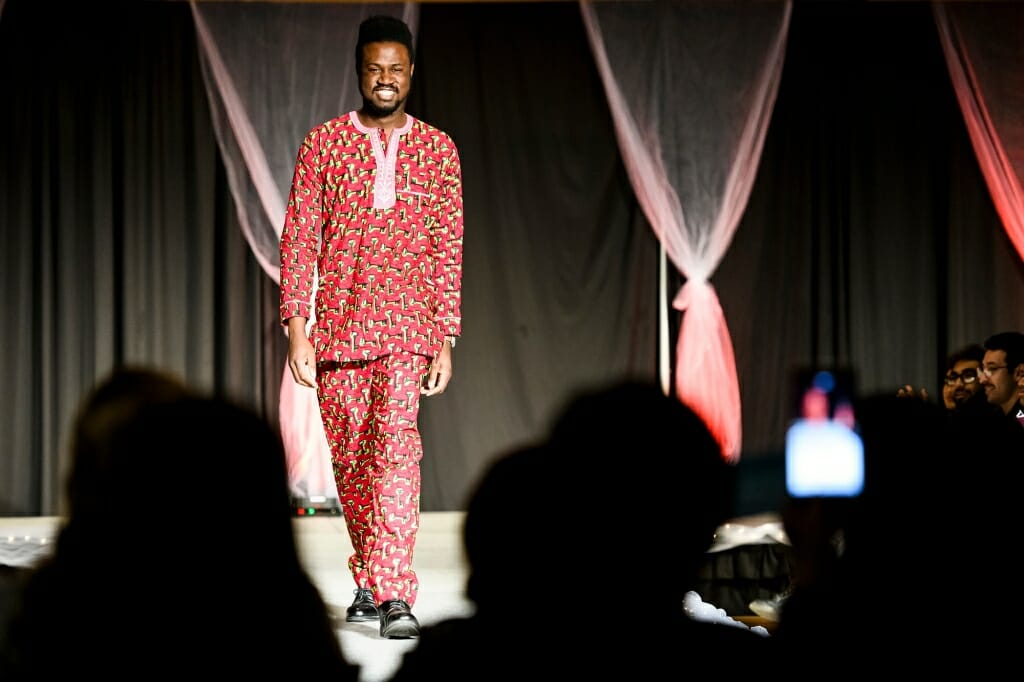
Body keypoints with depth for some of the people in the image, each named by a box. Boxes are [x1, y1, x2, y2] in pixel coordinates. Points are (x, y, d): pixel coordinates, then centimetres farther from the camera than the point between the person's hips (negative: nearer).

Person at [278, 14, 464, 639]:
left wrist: (446, 340, 0)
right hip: (339, 324, 2)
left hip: (408, 325, -2)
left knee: (395, 438, -19)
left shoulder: (438, 150, 8)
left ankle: (395, 593, -24)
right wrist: (297, 327, -5)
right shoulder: (322, 144, 7)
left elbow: (449, 248, 7)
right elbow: (299, 237, 4)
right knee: (350, 457, 8)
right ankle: (369, 580, 26)